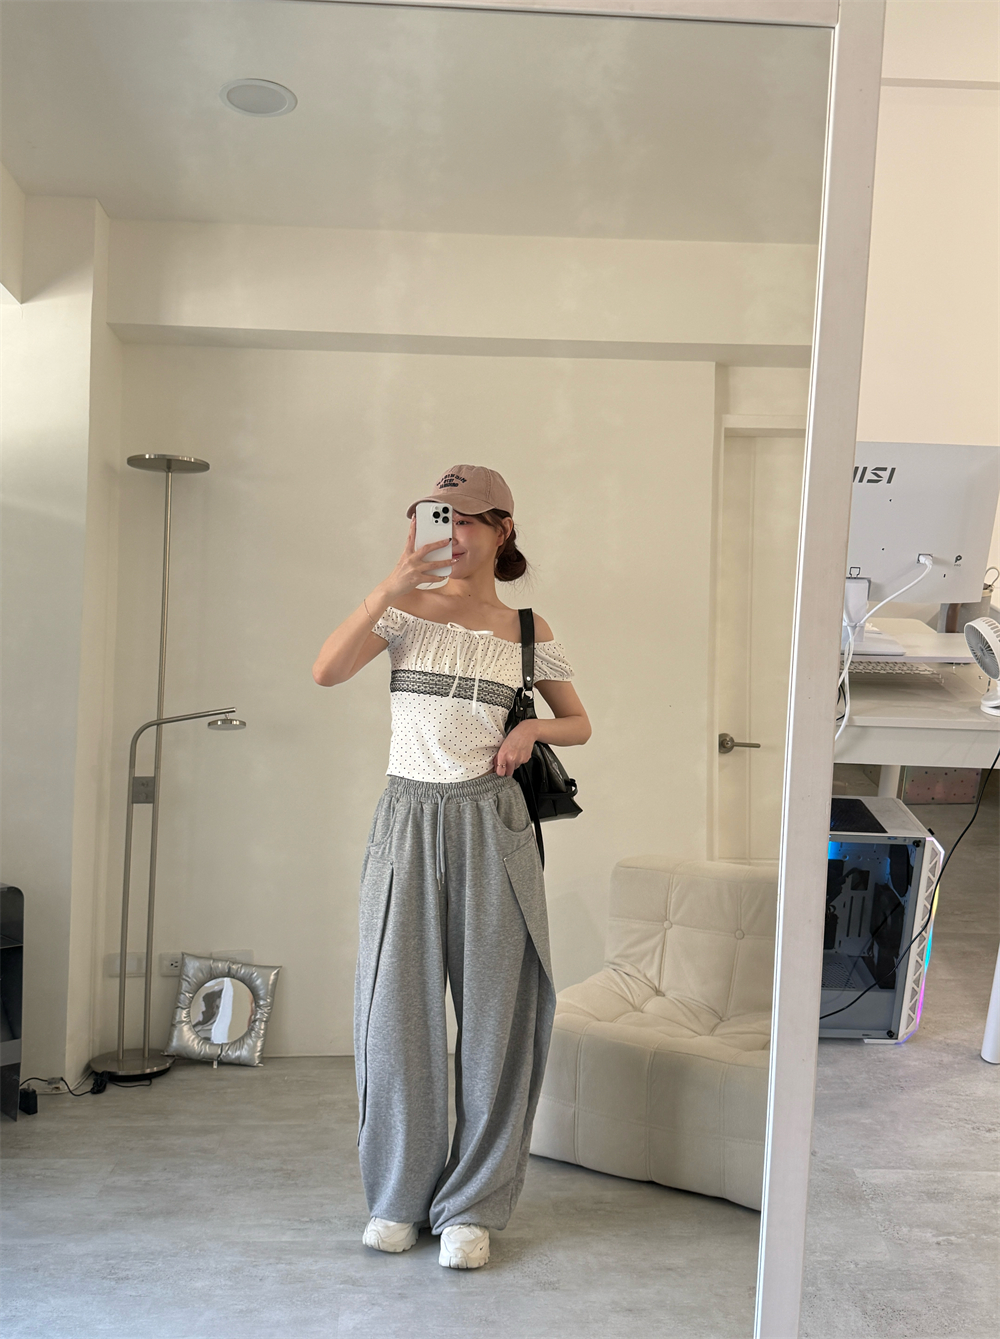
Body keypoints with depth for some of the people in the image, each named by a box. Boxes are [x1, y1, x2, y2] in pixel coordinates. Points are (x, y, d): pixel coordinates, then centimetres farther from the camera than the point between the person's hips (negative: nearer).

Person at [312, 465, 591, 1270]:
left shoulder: (528, 630, 5)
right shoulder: (408, 608, 2)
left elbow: (580, 724, 13)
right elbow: (326, 672, -13)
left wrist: (533, 729, -8)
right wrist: (392, 584, -20)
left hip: (489, 825, 0)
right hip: (409, 818, 0)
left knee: (492, 1013, 4)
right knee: (396, 1008, 4)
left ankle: (472, 1205, 20)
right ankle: (400, 1195, 24)